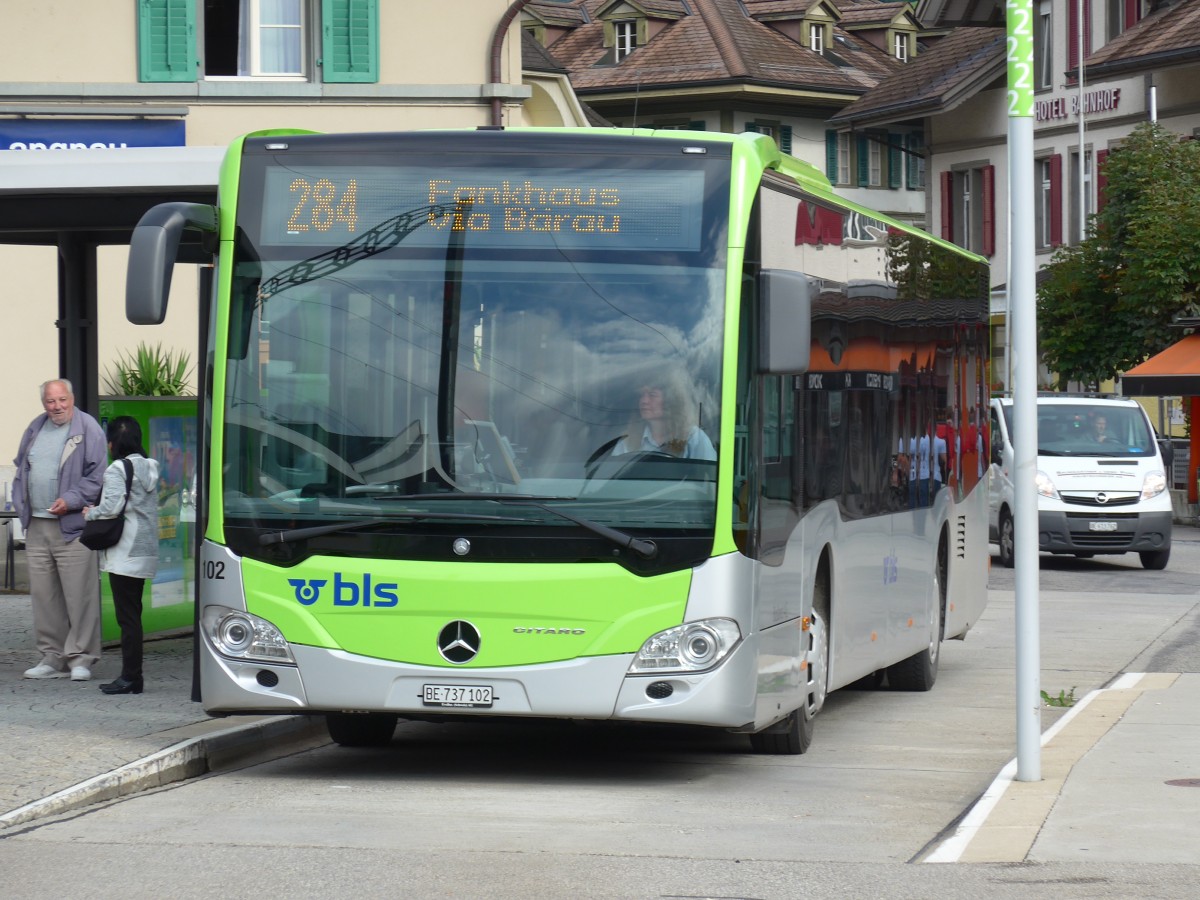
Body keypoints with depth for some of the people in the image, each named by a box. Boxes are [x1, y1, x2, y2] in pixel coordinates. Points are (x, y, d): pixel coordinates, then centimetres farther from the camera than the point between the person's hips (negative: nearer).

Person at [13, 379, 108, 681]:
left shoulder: (87, 429, -3)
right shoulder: (35, 429, 16)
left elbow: (96, 475, -8)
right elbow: (21, 470, 24)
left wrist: (70, 501, -16)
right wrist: (21, 504, 11)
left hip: (72, 526, -6)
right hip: (36, 527, 6)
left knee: (79, 594, -7)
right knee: (43, 594, 7)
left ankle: (81, 658, -2)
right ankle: (53, 658, 14)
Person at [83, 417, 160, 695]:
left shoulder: (117, 470, -12)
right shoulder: (148, 468, 14)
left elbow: (112, 507, -21)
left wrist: (91, 513, -1)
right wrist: (98, 510, 14)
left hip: (125, 554, -8)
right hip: (145, 553, 8)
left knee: (127, 616, -7)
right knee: (132, 616, 12)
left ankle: (130, 677, -6)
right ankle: (131, 675, 13)